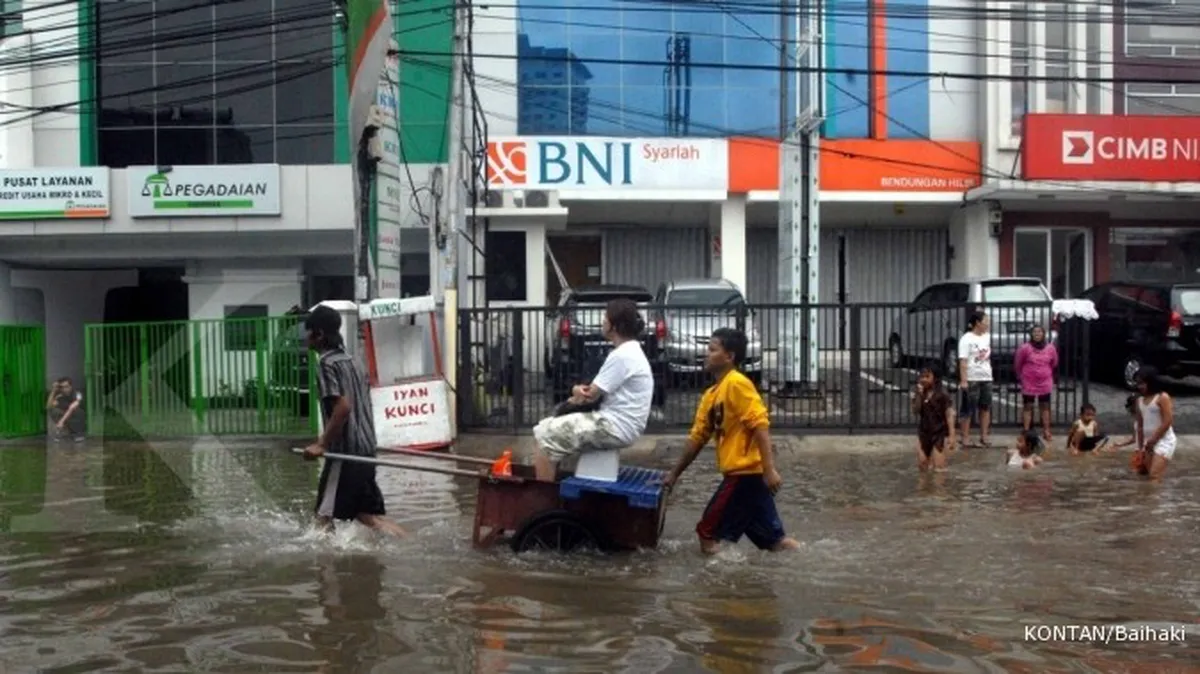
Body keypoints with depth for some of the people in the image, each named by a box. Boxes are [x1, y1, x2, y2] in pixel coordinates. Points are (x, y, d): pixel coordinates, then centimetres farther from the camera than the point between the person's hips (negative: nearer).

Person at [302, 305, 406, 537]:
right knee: (366, 512, 12)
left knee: (324, 515, -2)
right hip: (364, 448, 9)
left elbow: (342, 406, -21)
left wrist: (322, 444, -17)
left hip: (346, 450, -9)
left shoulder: (326, 363, -11)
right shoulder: (348, 360, 16)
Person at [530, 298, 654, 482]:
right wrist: (579, 392, -3)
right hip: (616, 423, 11)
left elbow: (590, 396, -15)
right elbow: (597, 391, 18)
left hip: (615, 428, -11)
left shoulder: (622, 356, -18)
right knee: (548, 427, 13)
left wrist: (577, 392, 7)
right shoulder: (629, 351, 15)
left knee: (546, 436, -10)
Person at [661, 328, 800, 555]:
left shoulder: (737, 383, -12)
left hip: (746, 472, -9)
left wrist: (769, 470, -25)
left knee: (708, 532, -1)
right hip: (741, 473, 9)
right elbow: (697, 437, 19)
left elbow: (761, 425, -19)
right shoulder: (710, 394, 14)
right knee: (773, 538, 14)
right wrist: (675, 474, 21)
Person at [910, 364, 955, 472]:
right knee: (922, 463, 12)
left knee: (938, 465, -4)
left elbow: (949, 415, -12)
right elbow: (915, 411, -5)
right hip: (923, 432, 5)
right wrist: (919, 396, -18)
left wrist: (951, 435, -16)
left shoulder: (942, 395, -13)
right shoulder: (919, 393, 1)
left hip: (939, 433, -5)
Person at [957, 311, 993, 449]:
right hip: (971, 379, -7)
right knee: (968, 410, -1)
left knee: (986, 407, 9)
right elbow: (963, 361, -15)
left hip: (986, 378, 7)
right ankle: (965, 438, 3)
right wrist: (963, 380, -21)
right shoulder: (967, 339, -10)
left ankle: (984, 436, 17)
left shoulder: (987, 336, 12)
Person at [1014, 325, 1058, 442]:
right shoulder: (1025, 348, -11)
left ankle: (1046, 432, 13)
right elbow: (1017, 364, 1)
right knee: (1027, 407, 1)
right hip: (1028, 383, -2)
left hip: (1045, 383, 3)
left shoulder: (1050, 348, -2)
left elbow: (1054, 364, 15)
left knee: (1045, 407, 8)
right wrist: (1020, 377, 11)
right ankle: (1026, 432, 5)